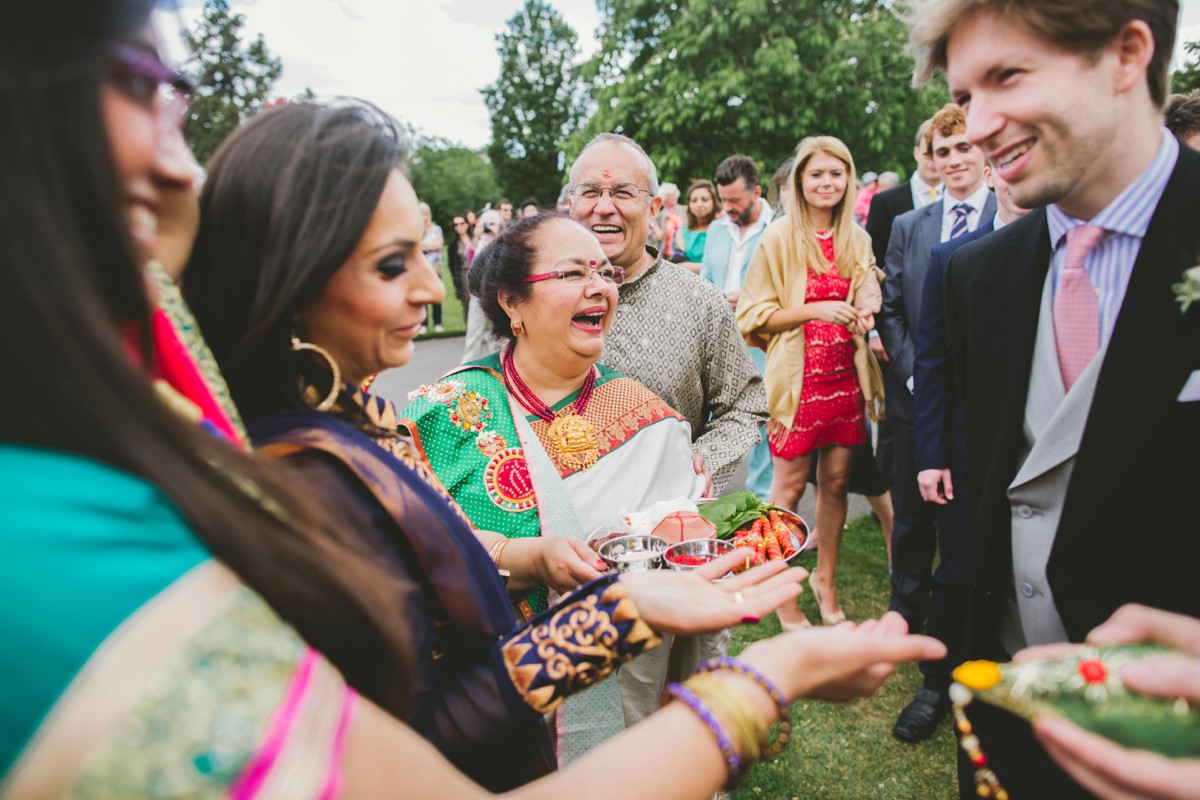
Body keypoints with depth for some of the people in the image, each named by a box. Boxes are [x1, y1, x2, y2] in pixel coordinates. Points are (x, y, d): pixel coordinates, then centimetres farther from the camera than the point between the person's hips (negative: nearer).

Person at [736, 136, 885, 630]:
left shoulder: (856, 238, 10)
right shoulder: (780, 237, -5)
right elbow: (754, 314, -7)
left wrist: (864, 313, -2)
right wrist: (815, 310, -18)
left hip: (845, 375, 5)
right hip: (797, 377, -4)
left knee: (836, 481, 10)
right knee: (791, 484, 3)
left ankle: (826, 581, 28)